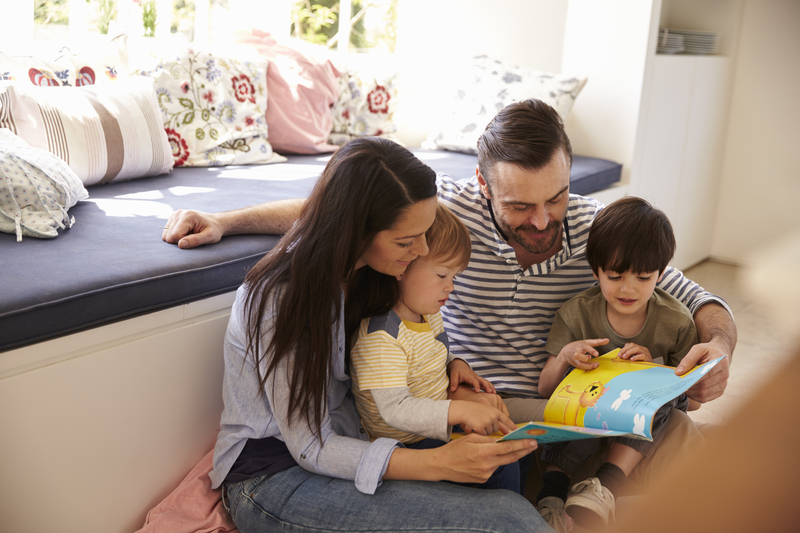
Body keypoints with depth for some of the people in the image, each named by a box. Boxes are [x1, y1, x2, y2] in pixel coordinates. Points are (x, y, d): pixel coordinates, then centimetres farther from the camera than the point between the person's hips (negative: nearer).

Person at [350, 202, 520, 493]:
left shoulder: (428, 313, 4)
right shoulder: (380, 337, -27)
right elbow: (395, 409, -33)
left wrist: (455, 364, 3)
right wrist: (460, 411, -41)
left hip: (438, 428, 9)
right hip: (406, 447, -9)